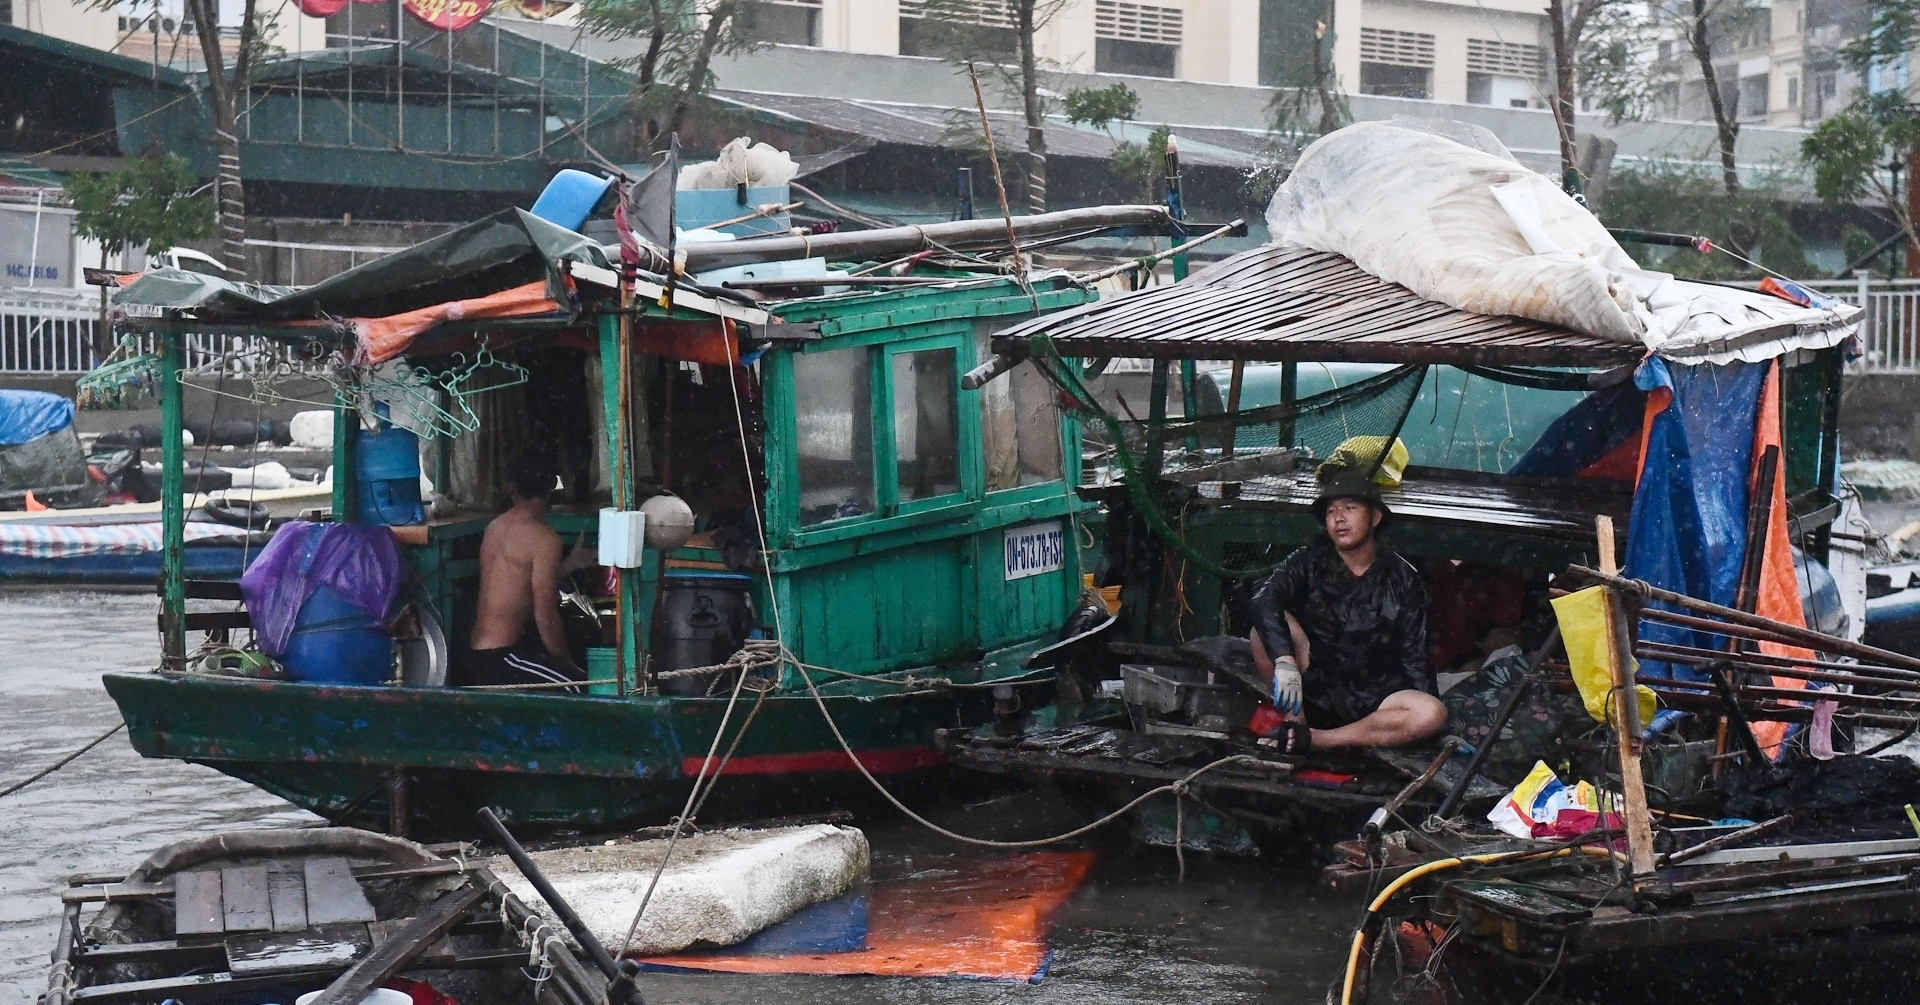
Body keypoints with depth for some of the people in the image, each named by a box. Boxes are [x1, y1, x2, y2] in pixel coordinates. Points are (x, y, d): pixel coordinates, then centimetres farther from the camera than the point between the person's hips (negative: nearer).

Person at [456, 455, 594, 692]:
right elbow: (545, 614, -15)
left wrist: (569, 564, 34)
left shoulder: (495, 527, 11)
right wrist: (567, 664, -3)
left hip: (475, 653, 9)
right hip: (498, 659, -9)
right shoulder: (544, 539, -13)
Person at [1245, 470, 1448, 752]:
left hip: (1369, 703, 1)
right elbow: (1264, 601, -20)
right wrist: (1285, 661, -38)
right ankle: (1294, 722, -20)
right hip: (1313, 690, -1)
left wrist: (1423, 713, -10)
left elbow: (1414, 656, 3)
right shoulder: (1310, 562, -1)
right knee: (1265, 627, -23)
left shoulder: (1403, 580, 1)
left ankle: (1308, 739, -32)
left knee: (1434, 714, -30)